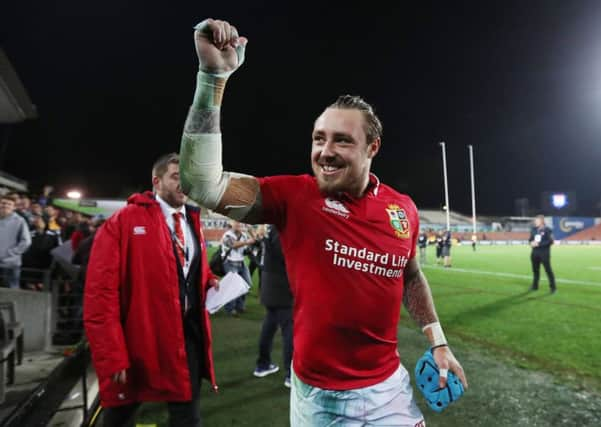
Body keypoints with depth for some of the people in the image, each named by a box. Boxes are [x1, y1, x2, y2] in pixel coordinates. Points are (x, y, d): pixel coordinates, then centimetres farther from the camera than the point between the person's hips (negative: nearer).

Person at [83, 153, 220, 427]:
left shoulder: (193, 221, 9)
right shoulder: (123, 222, -11)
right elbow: (100, 292, -15)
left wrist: (209, 281, 1)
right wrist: (112, 356, -17)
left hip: (188, 333, 5)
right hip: (139, 338, -4)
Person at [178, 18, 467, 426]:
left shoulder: (403, 208, -5)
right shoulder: (292, 195, -16)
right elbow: (202, 185, -28)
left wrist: (438, 343, 11)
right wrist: (213, 75, -33)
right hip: (317, 393, -2)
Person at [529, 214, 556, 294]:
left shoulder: (547, 230, -9)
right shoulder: (533, 229, 9)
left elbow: (550, 241, -15)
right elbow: (530, 239, 15)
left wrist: (539, 244, -21)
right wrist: (532, 242, -9)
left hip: (544, 253, -6)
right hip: (535, 252, 6)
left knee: (548, 270, -3)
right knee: (535, 270, 12)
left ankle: (553, 287, 6)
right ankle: (535, 286, 23)